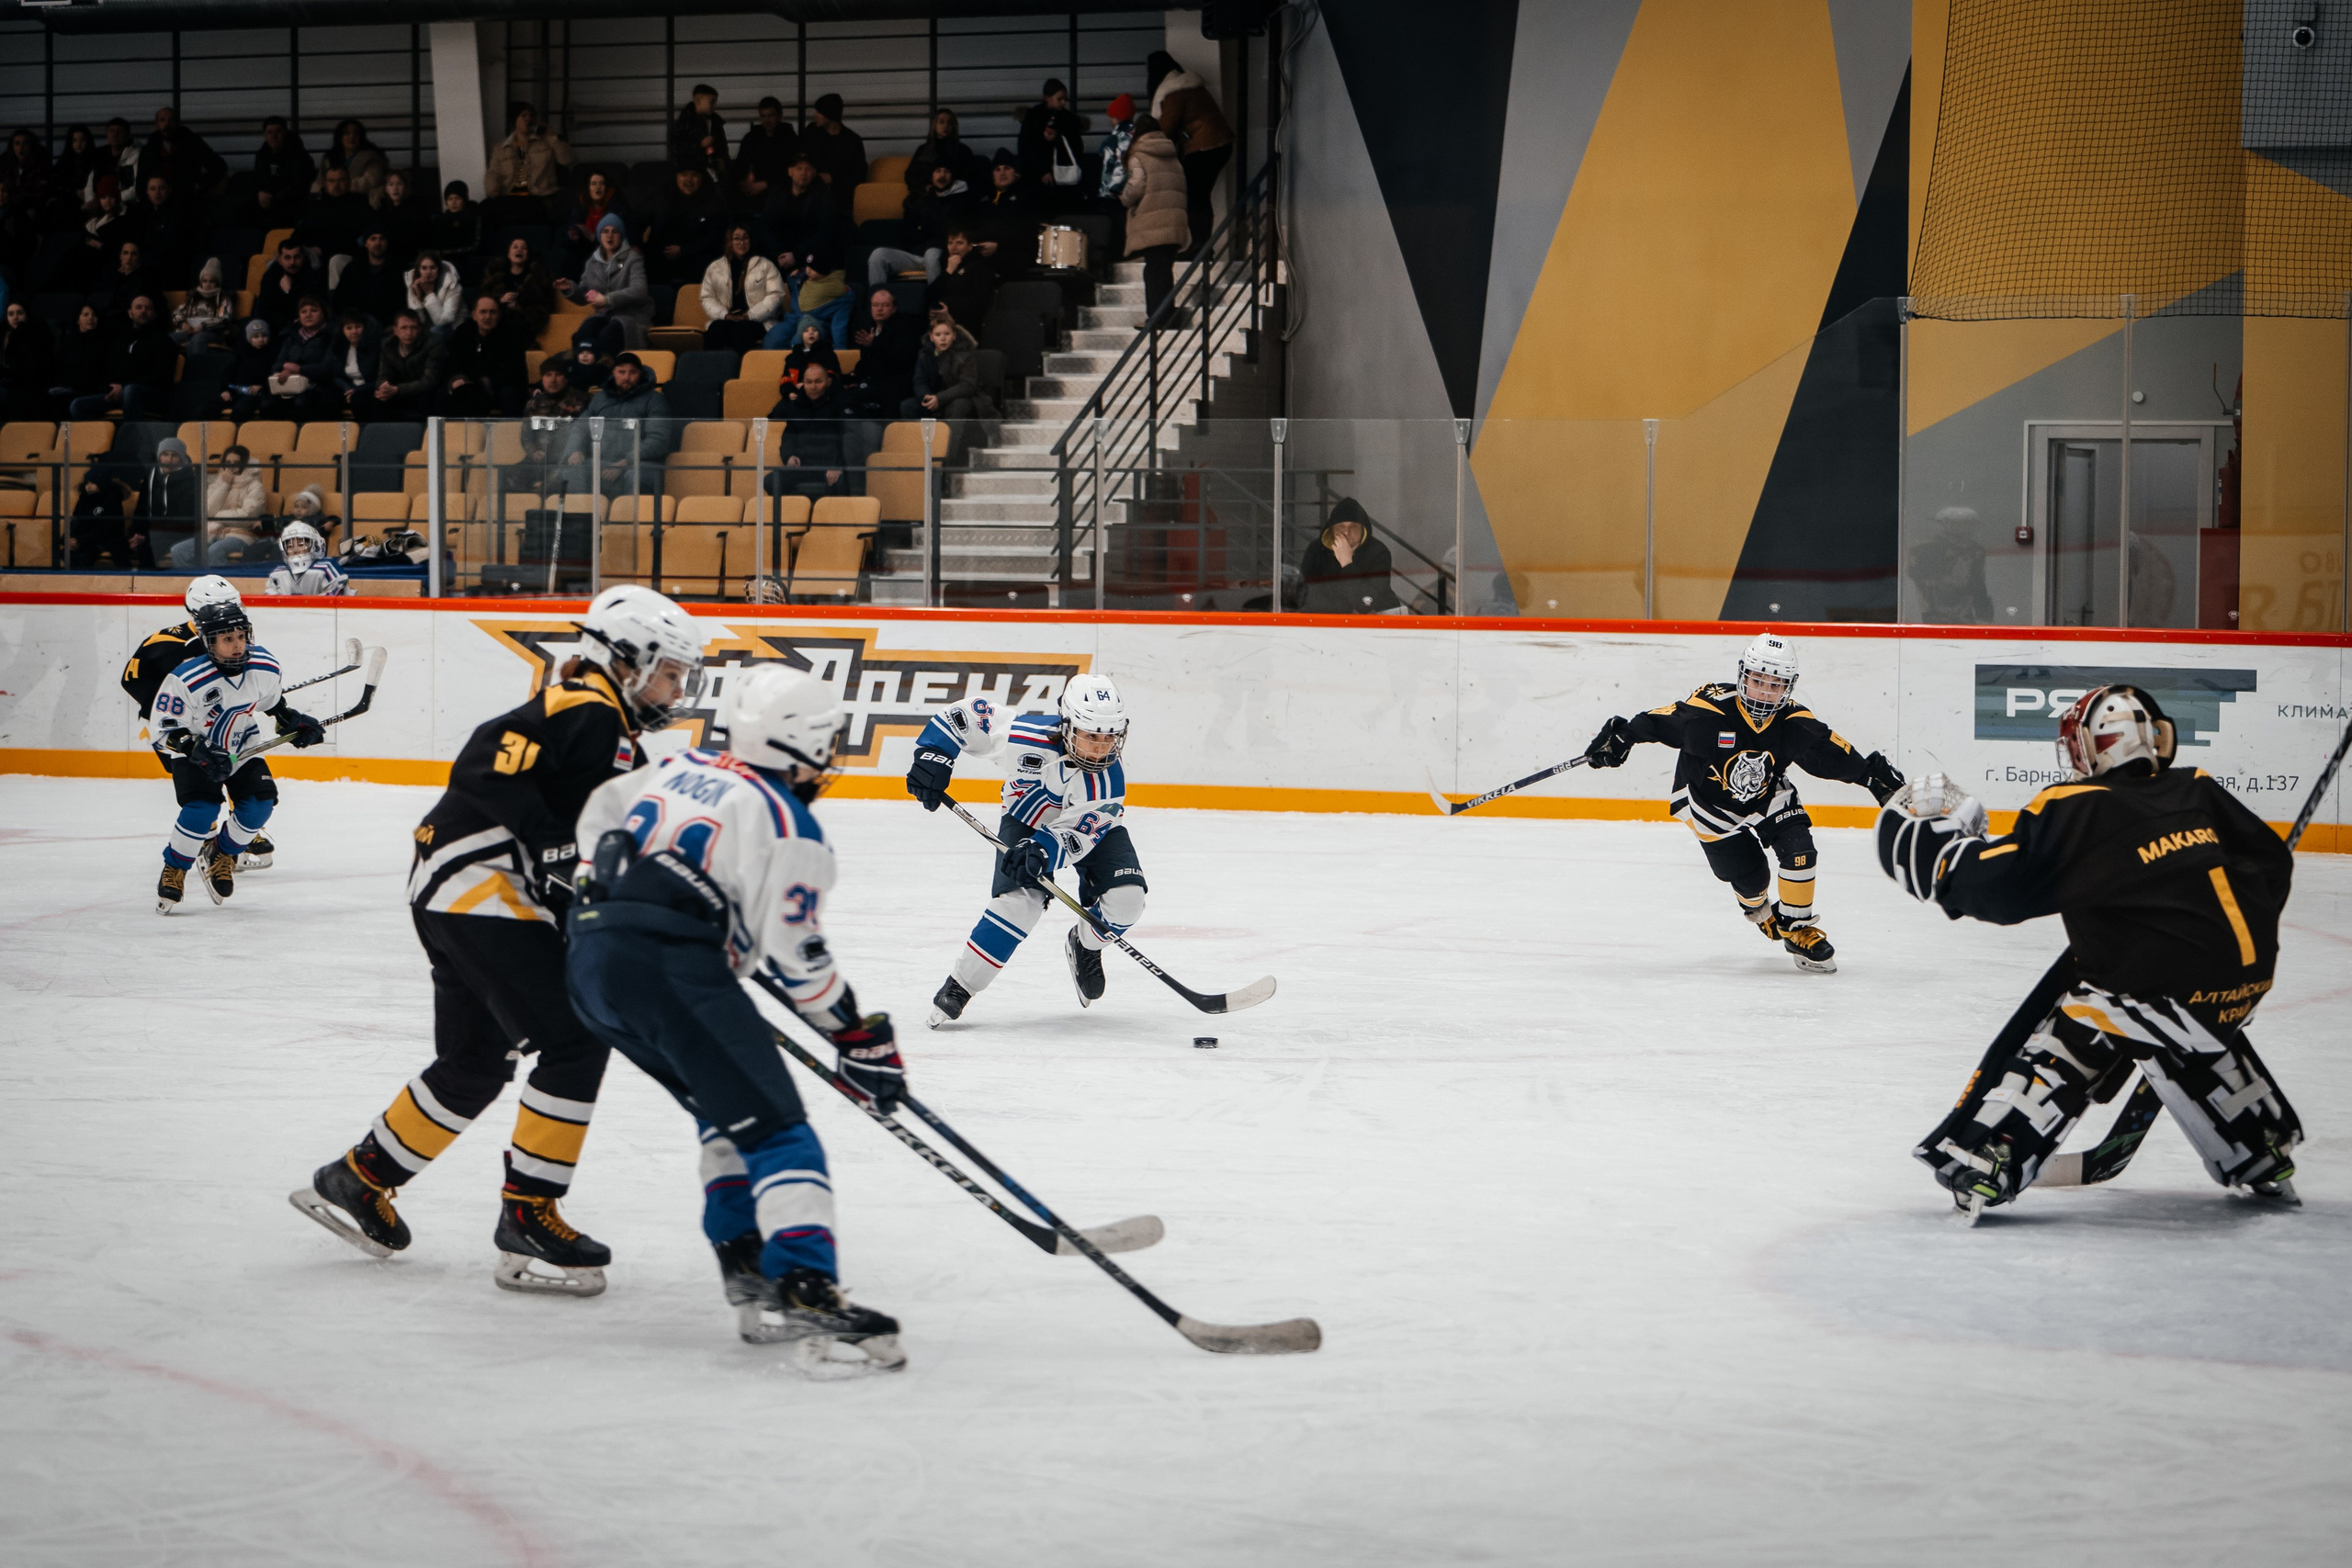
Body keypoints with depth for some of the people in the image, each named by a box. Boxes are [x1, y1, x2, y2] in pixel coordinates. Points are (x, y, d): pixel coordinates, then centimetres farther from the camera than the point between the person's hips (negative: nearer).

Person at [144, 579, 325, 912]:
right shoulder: (186, 679, -31)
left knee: (258, 805, -14)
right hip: (193, 751, -5)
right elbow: (165, 728, -22)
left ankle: (221, 855, 14)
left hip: (242, 748, 5)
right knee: (202, 810, -25)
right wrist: (199, 754, -35)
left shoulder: (263, 666, -15)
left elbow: (271, 700, 9)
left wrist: (294, 721, -3)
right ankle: (173, 870, 0)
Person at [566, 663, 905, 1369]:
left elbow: (596, 821, 30)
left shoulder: (680, 768, 19)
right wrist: (860, 1038, 3)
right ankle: (811, 1302, -26)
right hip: (669, 967, -9)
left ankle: (752, 1282, 18)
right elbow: (791, 956, -7)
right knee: (774, 1128, -9)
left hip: (592, 960, 9)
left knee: (729, 1112, 24)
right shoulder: (788, 825, -4)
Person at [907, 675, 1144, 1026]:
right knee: (1018, 901, -25)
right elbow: (971, 712, -21)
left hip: (1091, 825, 1)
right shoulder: (1027, 734, -35)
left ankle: (1084, 946, 15)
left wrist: (1043, 852, -54)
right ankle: (958, 987, -10)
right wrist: (933, 754, -25)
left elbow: (1076, 835, -35)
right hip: (1027, 821, -1)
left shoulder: (1109, 779, -33)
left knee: (1126, 898, -21)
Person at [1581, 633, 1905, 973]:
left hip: (1768, 796, 3)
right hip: (1711, 803, -3)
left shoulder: (1794, 723, -19)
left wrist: (1875, 775, -18)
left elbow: (1835, 752, -11)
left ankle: (1798, 927, 4)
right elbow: (1658, 721, -20)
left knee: (1799, 852, -17)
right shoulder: (1710, 708, -29)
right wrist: (1621, 737, -27)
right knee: (1749, 877, -3)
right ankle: (1760, 913, 36)